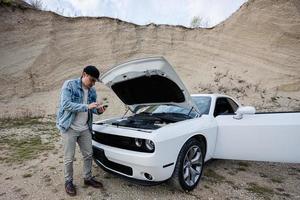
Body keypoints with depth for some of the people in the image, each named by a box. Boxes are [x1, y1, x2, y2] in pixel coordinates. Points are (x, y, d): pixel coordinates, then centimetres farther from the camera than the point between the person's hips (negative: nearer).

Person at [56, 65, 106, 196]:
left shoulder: (92, 91, 6)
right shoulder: (69, 85, -11)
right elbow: (65, 104, -22)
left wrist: (98, 110, -9)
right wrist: (87, 106, -28)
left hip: (85, 129, 6)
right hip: (69, 128, -5)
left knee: (88, 155, 13)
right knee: (69, 158, 6)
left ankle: (88, 178, 32)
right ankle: (68, 182, 29)